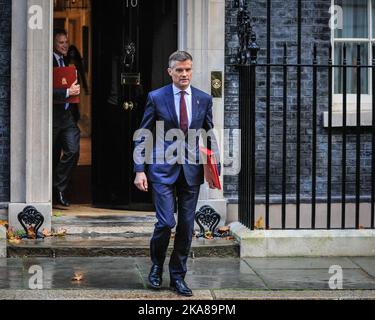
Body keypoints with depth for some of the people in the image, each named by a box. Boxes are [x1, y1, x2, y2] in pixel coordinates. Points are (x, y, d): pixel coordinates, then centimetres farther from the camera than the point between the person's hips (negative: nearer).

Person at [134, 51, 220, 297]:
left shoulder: (204, 99, 6)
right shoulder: (156, 98, -1)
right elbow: (143, 137, 1)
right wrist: (140, 170, -6)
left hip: (192, 170, 3)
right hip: (163, 170, -3)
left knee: (187, 226, 5)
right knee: (166, 222, -11)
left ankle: (178, 276, 18)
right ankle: (157, 267, 15)